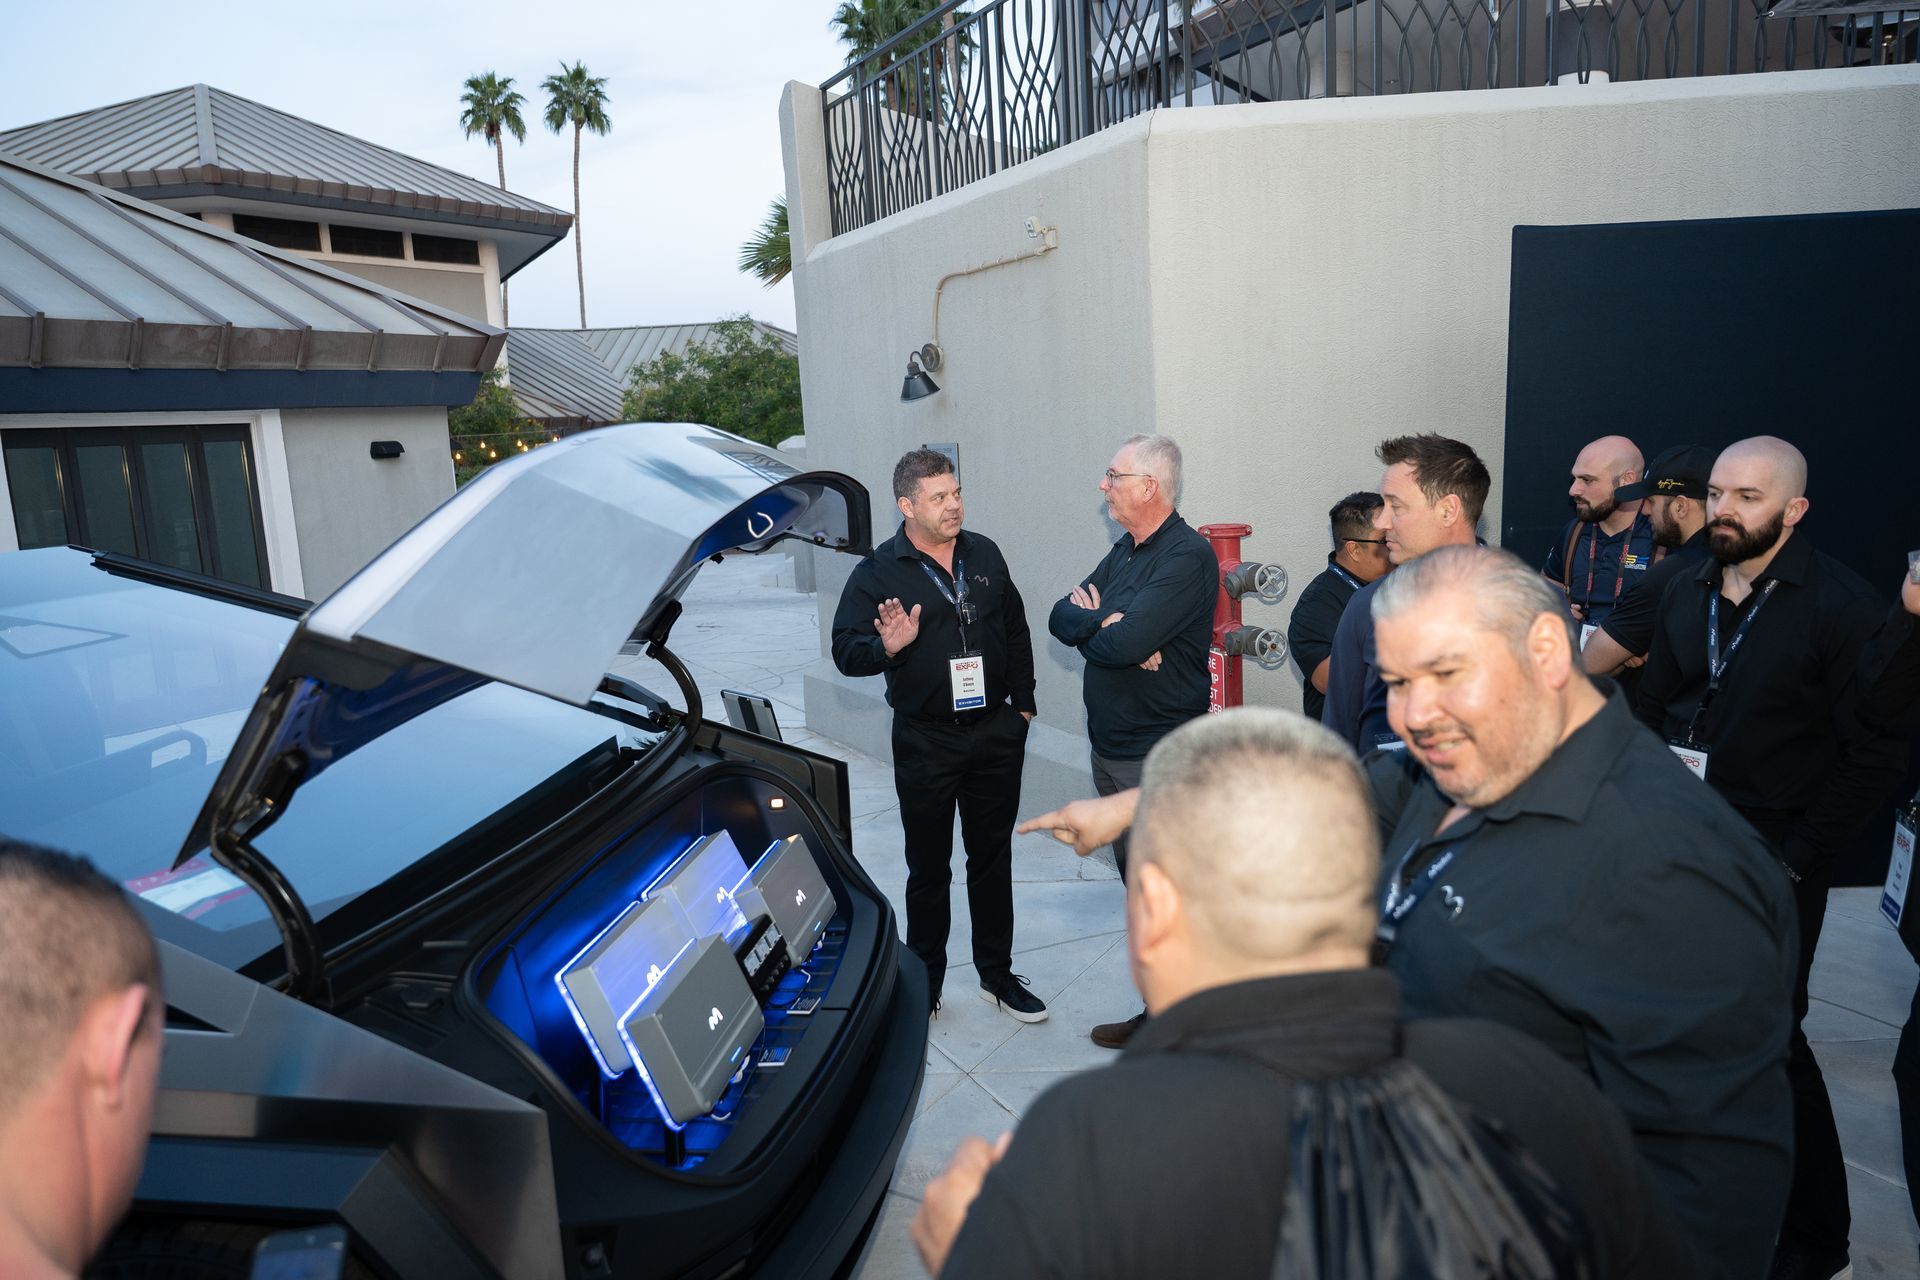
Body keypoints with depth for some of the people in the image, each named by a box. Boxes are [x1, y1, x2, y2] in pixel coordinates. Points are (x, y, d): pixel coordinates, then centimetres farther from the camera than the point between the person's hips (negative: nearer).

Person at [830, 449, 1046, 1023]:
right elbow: (845, 650, -11)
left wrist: (1023, 703, 12)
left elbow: (1015, 630, 14)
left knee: (993, 858, 15)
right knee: (929, 868, 8)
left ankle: (997, 974, 30)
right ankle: (925, 983, 25)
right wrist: (886, 647, -32)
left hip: (996, 734, 4)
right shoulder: (878, 572, -8)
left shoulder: (985, 554, 5)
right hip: (926, 743, -3)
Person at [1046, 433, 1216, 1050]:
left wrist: (1091, 622, -7)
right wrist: (1107, 625, -15)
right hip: (1110, 748, 9)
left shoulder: (1188, 557, -18)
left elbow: (1125, 643, -28)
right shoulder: (1124, 551, 12)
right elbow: (1060, 617, 6)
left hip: (1159, 759, -9)